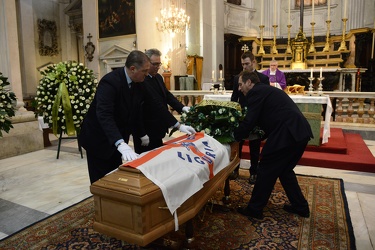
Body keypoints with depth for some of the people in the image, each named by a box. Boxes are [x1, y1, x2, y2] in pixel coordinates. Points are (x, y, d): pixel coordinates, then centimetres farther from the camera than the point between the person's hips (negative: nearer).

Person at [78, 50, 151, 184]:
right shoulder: (110, 81, -27)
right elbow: (104, 114, -39)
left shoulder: (136, 83, -2)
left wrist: (142, 133, 11)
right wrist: (121, 144, -49)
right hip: (99, 138, -7)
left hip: (118, 139, 7)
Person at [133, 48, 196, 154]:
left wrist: (182, 108, -10)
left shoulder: (158, 77, 8)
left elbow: (167, 95, 8)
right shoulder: (141, 81, -23)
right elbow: (157, 105, -28)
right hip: (145, 130, -8)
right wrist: (178, 125, -29)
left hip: (157, 129, 9)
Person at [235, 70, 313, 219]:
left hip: (286, 134, -10)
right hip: (299, 132, 10)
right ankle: (300, 206, 31)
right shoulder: (266, 90, 25)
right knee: (285, 170, 23)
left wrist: (234, 137, 5)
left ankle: (254, 209, 13)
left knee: (266, 170, 2)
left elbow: (249, 121, -9)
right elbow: (258, 120, 30)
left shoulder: (255, 92, -4)